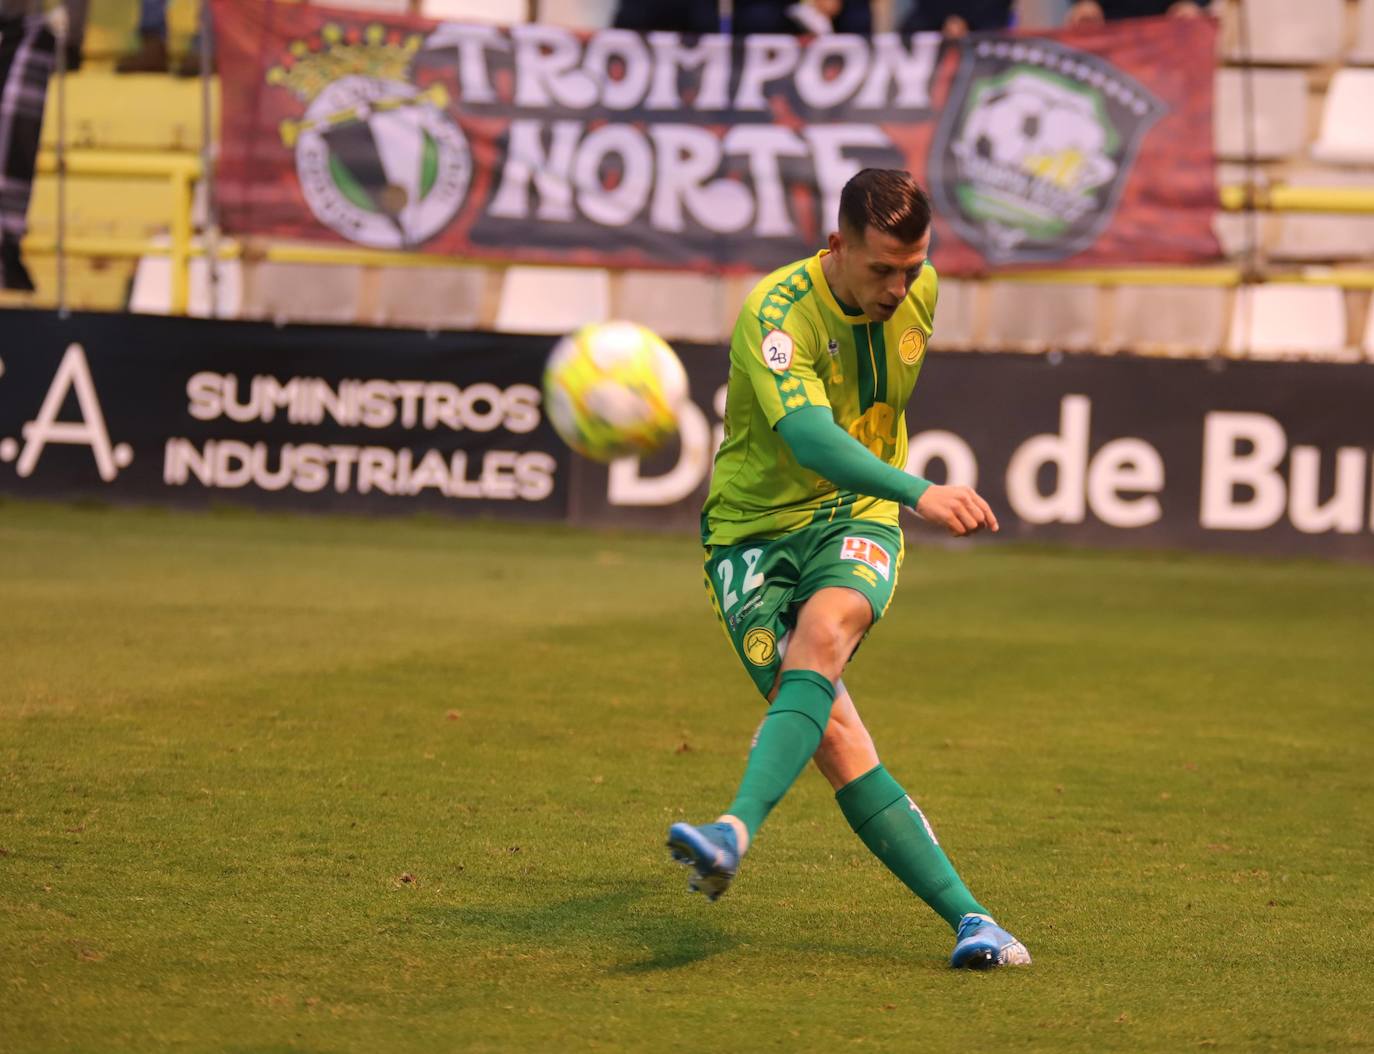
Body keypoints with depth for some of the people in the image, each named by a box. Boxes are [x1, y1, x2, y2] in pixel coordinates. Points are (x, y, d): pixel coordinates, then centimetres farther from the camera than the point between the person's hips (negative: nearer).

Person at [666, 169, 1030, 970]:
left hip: (857, 515, 3)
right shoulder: (777, 312, -22)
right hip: (754, 528, -3)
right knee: (834, 737, -19)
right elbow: (808, 435, -39)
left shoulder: (918, 289, -2)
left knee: (823, 632, -33)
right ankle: (968, 917, -18)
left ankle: (738, 830, -47)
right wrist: (917, 492, -54)